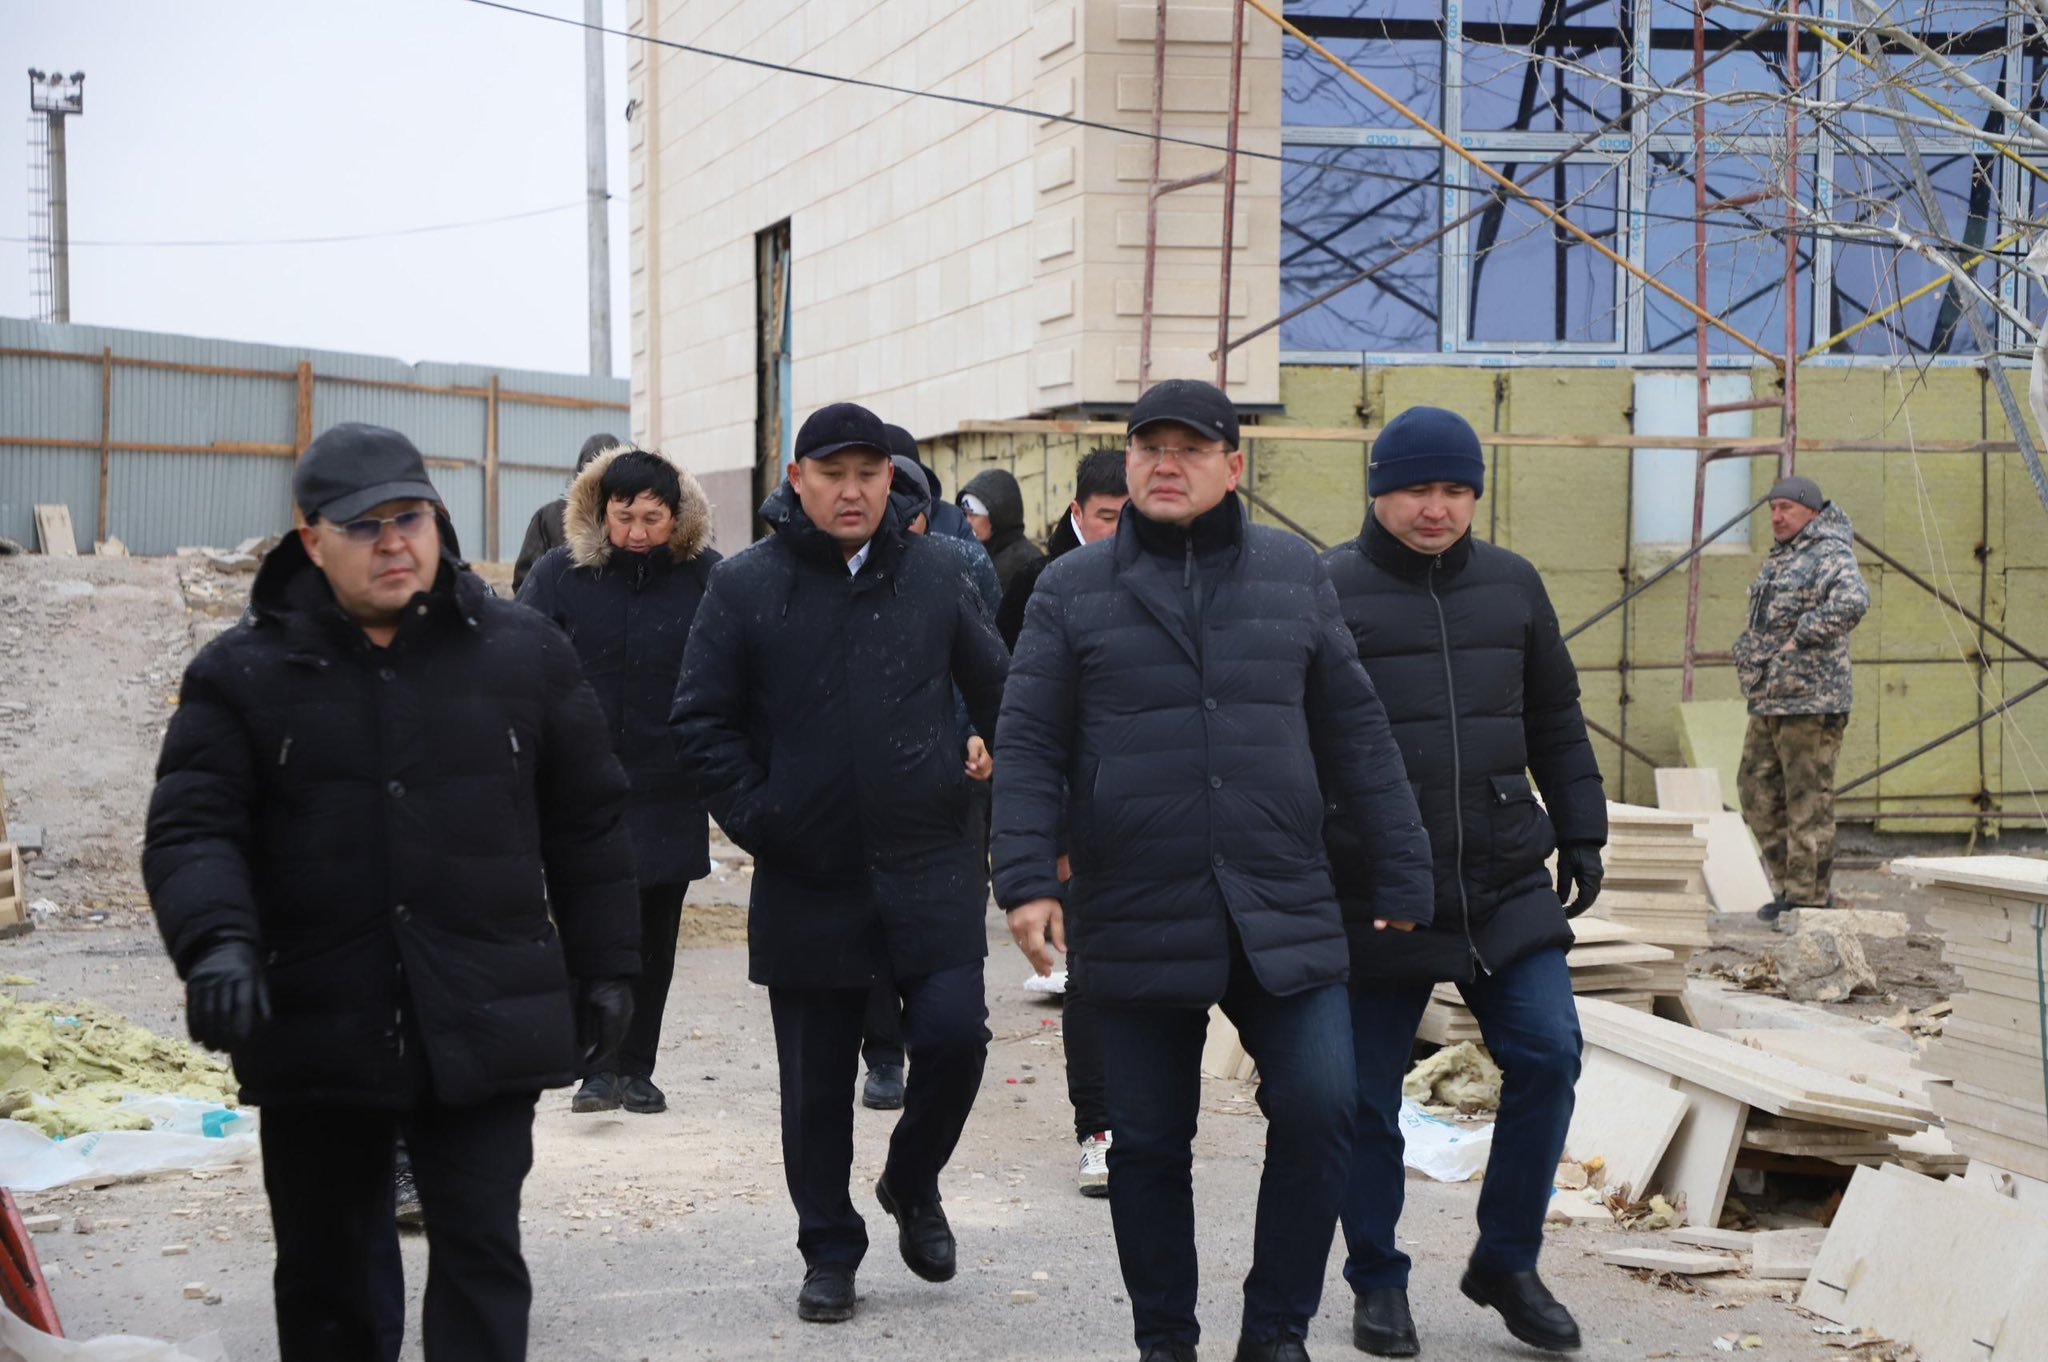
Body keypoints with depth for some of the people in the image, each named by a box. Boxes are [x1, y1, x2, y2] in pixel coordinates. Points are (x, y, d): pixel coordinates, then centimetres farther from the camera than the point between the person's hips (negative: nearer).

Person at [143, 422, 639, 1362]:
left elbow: (588, 823, 11)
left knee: (480, 1250, -1)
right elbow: (191, 828, -6)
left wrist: (605, 966, 10)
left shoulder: (524, 653, 4)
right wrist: (218, 943, -24)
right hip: (315, 1029, 0)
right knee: (323, 1263, 12)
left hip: (486, 1026, 0)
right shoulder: (245, 672, 1)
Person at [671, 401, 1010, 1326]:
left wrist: (991, 769, 6)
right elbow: (702, 719, 1)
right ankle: (829, 1251, 23)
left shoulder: (935, 574, 4)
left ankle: (912, 1183, 20)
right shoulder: (747, 584, -2)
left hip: (931, 868, 1)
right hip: (806, 880, -1)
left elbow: (999, 687, 15)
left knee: (952, 1034, -10)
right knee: (816, 1083, 7)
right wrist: (754, 819, -6)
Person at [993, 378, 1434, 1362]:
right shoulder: (1073, 591, 4)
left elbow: (1355, 734, 10)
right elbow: (1027, 745, 1)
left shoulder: (1293, 576, 8)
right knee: (1148, 1142, 7)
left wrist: (1403, 872, 8)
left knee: (1321, 1110, -9)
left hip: (1283, 914, 1)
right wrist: (1026, 878, -10)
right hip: (1136, 927, -1)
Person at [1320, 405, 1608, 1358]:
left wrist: (1580, 833, 15)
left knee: (1547, 1055, -5)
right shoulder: (1328, 592, -4)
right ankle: (1378, 1284, 21)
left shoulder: (1512, 586, 10)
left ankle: (1506, 1263, 12)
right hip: (1373, 899, -3)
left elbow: (1556, 720, 19)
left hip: (1506, 887, 3)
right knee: (1367, 1094, 4)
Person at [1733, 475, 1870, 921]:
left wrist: (1801, 636, -22)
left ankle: (1809, 896, -1)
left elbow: (1853, 601, -30)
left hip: (1811, 702, -10)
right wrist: (1753, 654, 16)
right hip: (1768, 702, 10)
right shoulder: (1778, 560, 20)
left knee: (1808, 801, -6)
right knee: (1757, 793, 12)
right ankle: (1791, 884, 21)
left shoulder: (1830, 556, -10)